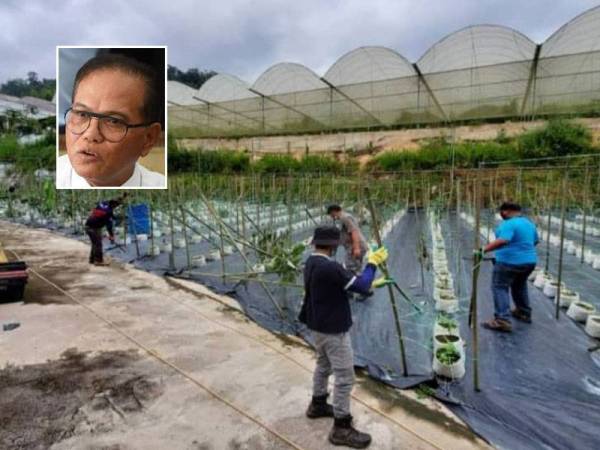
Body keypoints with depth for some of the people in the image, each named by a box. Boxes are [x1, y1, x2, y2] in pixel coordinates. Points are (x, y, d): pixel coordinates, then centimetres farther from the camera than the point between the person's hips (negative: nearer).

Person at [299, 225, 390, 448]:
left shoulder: (311, 263, 2)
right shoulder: (329, 267, -29)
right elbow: (361, 286, -22)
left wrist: (370, 283, 13)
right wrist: (373, 263, -9)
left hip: (318, 325, 10)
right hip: (333, 329, -10)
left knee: (323, 365, 27)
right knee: (344, 377, 2)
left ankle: (318, 405, 45)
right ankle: (341, 428, 15)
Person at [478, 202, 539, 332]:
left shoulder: (509, 224, -17)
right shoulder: (529, 223, 12)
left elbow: (502, 241, -32)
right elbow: (535, 241, 26)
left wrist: (483, 250, -35)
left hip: (510, 262, -9)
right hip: (529, 261, 9)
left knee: (500, 287, -5)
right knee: (520, 286, 26)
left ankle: (503, 320, -14)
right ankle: (524, 313, 38)